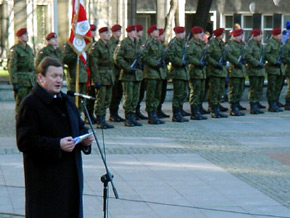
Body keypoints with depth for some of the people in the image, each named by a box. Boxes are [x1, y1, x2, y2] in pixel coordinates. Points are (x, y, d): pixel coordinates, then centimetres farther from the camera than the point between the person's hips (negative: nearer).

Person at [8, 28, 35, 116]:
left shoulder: (29, 48, 16)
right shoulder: (14, 49, -8)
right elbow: (11, 67, -13)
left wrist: (34, 79, 17)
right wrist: (14, 83, -18)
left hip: (31, 80, 7)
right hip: (20, 81, -7)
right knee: (20, 103, -4)